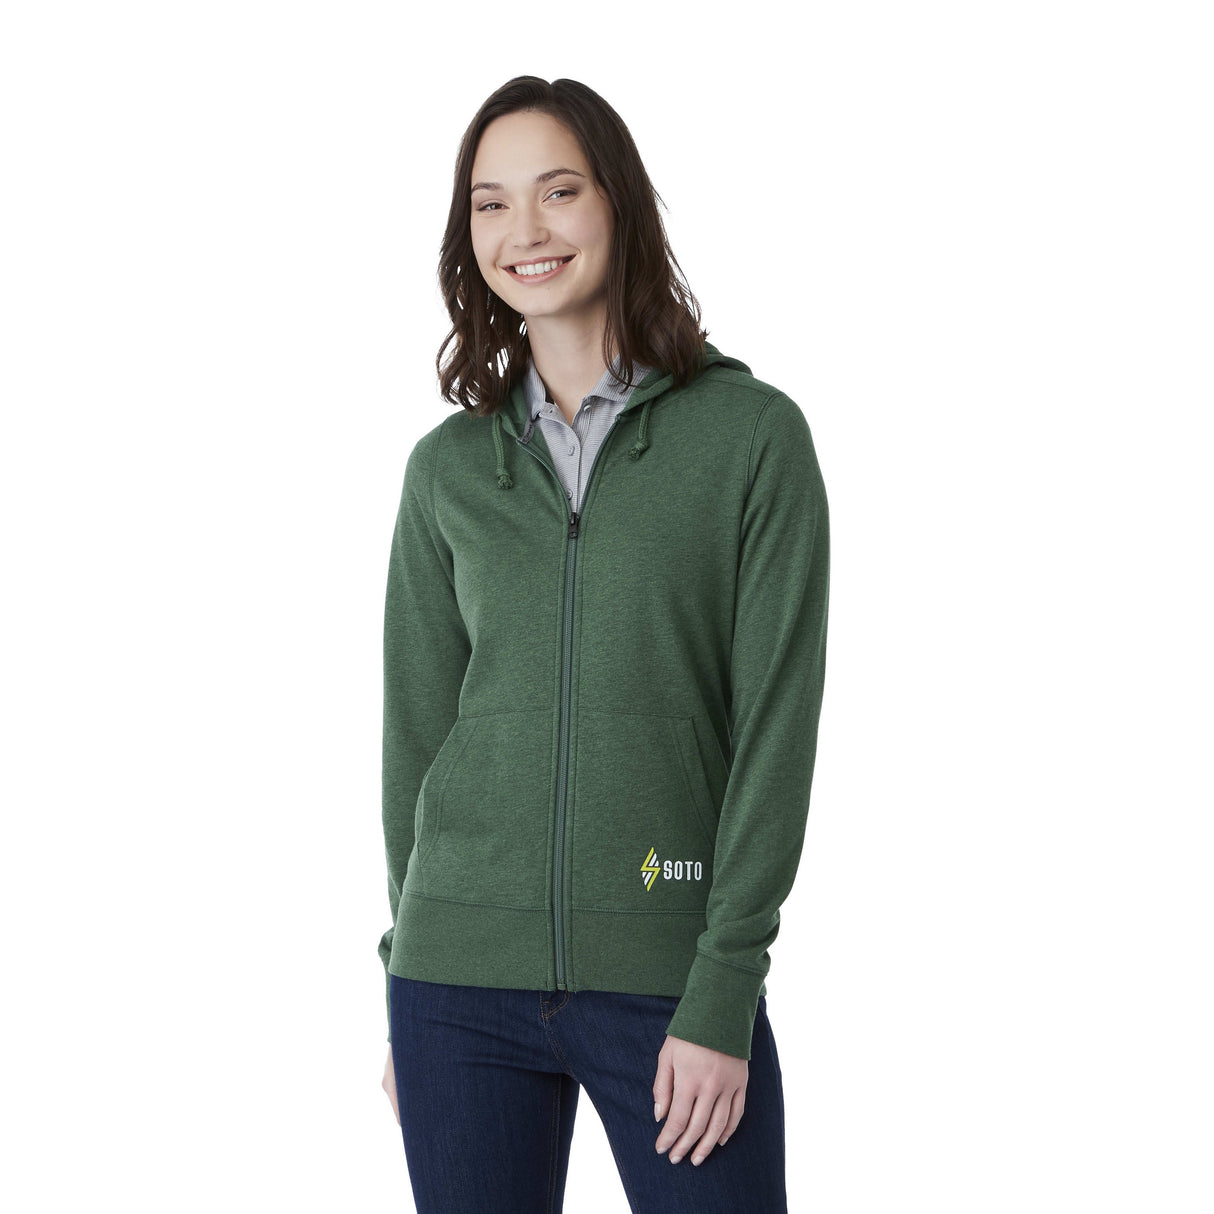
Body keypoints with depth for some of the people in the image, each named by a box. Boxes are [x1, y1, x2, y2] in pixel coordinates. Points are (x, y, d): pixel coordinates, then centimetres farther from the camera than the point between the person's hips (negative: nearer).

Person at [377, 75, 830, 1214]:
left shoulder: (755, 433, -3)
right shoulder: (447, 467, 7)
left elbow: (777, 722, -6)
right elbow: (416, 727, 10)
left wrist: (723, 994, -10)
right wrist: (404, 992, 8)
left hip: (671, 978, -2)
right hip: (460, 980, 3)